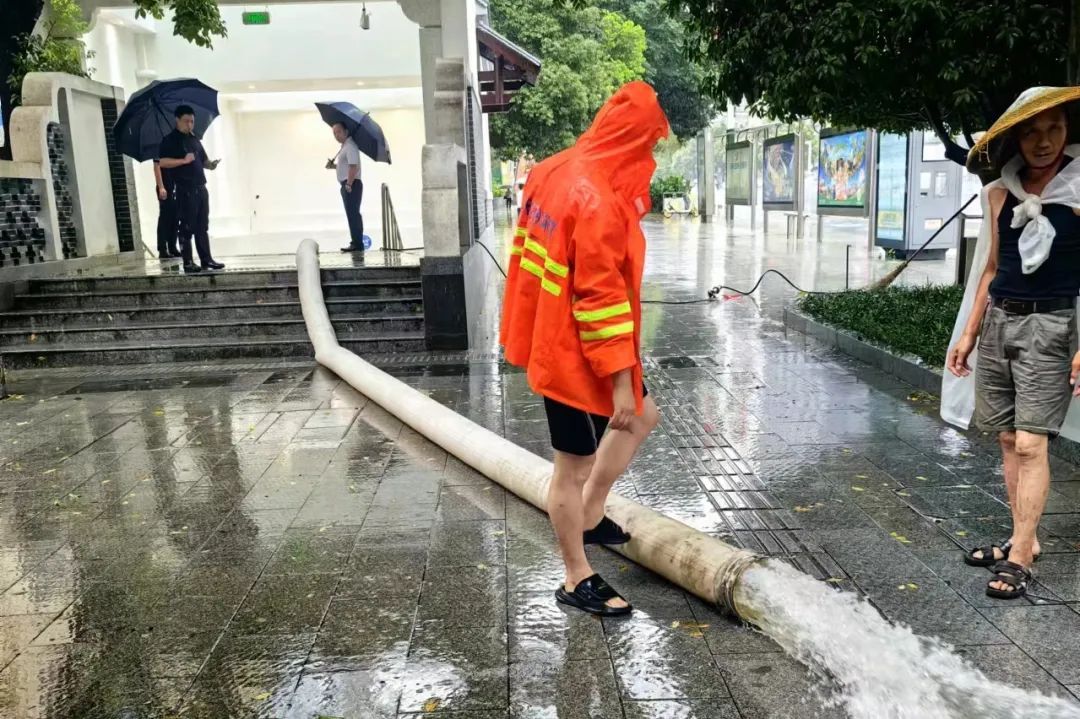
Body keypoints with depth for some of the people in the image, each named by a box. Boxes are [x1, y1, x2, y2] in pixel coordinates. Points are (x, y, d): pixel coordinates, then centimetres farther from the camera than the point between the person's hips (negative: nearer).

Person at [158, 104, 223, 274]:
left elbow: (203, 160, 22)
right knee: (187, 227, -3)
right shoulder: (170, 140, -4)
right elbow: (162, 162, -15)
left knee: (203, 226, 9)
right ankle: (188, 262, 1)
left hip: (201, 188, 7)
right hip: (185, 190, -7)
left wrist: (211, 164, 0)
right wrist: (184, 160, -22)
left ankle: (206, 259, 13)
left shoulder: (194, 139, 17)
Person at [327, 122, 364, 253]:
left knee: (353, 214, -10)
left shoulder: (350, 146, -14)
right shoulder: (345, 146, 19)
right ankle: (356, 242, 19)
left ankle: (357, 244, -8)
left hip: (351, 185, -11)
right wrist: (332, 165, 8)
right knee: (353, 214, 13)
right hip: (347, 185, 11)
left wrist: (348, 185, -23)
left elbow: (353, 167, -23)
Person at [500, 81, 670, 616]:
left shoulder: (555, 171, 4)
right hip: (577, 353, -10)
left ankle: (590, 517, 35)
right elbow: (601, 298, -25)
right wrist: (621, 382, -21)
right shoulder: (599, 202, -25)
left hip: (553, 341, 10)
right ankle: (577, 580, 22)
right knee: (574, 464, 4)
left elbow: (527, 248, 15)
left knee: (643, 417, 23)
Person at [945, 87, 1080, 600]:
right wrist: (968, 333, 14)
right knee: (1008, 441, 9)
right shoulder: (1000, 194, 8)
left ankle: (1019, 557, 0)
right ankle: (1024, 540, 21)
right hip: (997, 321, 5)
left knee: (1030, 444, -8)